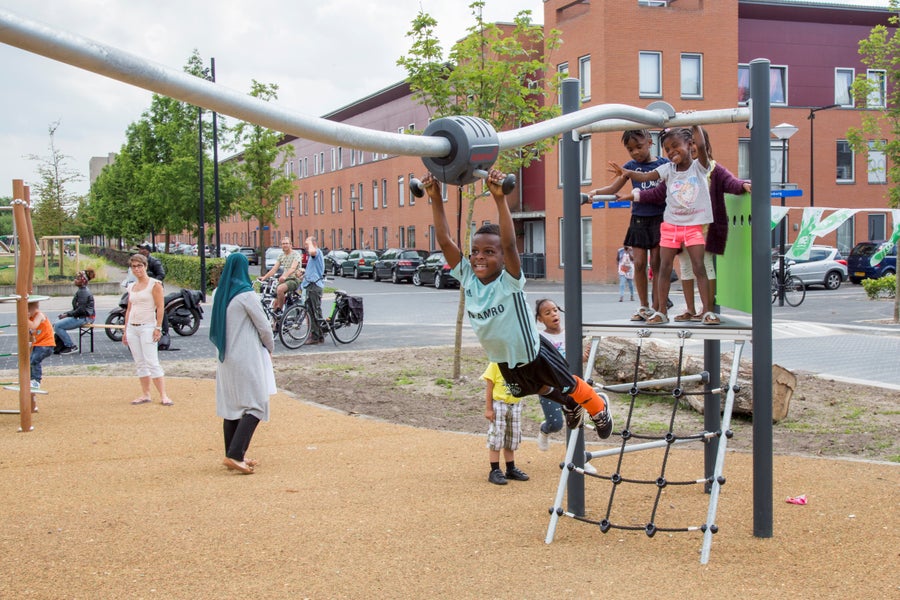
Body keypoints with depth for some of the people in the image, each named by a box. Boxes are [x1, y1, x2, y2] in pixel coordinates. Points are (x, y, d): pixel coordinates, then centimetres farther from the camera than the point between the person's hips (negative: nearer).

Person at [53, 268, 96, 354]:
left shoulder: (83, 292, -16)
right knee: (57, 324, 12)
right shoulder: (81, 291, 16)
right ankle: (62, 347, 14)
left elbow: (80, 310, -22)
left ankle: (71, 347, -9)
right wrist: (65, 313, 7)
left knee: (57, 326, -15)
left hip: (84, 318, -10)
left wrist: (67, 314, -13)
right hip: (80, 317, 10)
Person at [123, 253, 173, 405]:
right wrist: (125, 331, 17)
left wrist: (158, 328, -15)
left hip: (147, 327, -7)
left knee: (152, 362, -12)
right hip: (132, 328, 7)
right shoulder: (131, 287, 15)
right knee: (140, 363, 6)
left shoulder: (154, 284, -4)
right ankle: (145, 394, 11)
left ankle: (163, 395, -11)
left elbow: (160, 307, -9)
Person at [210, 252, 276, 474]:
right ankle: (235, 455, -14)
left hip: (226, 358, 8)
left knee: (231, 405, 13)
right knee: (255, 405, -5)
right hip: (247, 358, -8)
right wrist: (270, 348, 7)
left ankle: (232, 454, 18)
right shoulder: (246, 294, -15)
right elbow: (263, 326, -8)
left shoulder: (220, 294, 7)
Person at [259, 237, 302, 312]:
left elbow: (293, 268, -24)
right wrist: (264, 277, -8)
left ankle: (279, 311, -23)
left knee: (280, 289, -35)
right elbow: (274, 269, 8)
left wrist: (285, 276, -43)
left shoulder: (296, 255, -7)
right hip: (283, 280, 7)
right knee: (275, 303, -1)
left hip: (294, 280, -7)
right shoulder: (281, 255, 14)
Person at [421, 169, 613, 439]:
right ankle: (568, 405, 61)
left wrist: (499, 199, -57)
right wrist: (436, 199, -31)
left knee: (569, 386, 18)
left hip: (533, 354, -6)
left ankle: (599, 407, 48)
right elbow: (445, 241, -25)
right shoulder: (467, 279, -19)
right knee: (538, 389, 32)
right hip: (503, 359, 6)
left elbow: (509, 244, -49)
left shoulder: (509, 282, -32)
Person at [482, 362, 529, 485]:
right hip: (498, 404, -5)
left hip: (515, 404, 5)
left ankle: (511, 469, 26)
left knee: (512, 438, 14)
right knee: (496, 438, -1)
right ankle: (495, 471, 7)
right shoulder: (496, 363, -11)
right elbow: (489, 386, -10)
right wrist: (488, 409, -11)